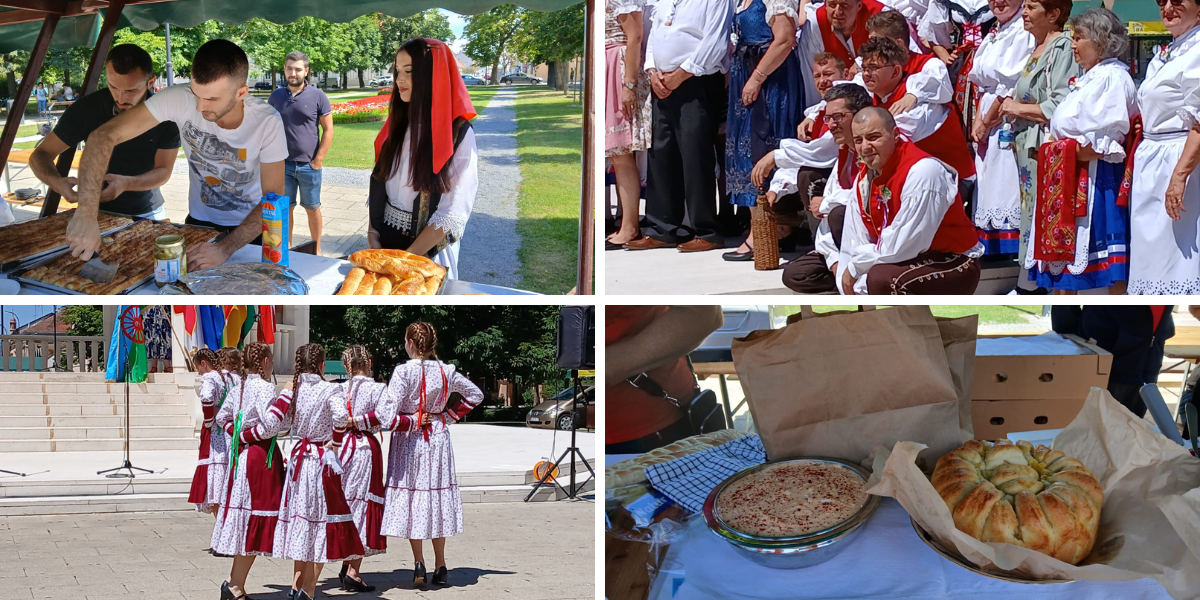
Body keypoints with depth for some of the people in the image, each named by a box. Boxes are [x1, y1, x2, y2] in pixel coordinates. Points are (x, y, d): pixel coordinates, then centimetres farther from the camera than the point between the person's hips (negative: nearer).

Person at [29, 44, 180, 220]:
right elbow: (40, 154, -9)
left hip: (147, 213, 3)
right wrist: (56, 181, -33)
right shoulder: (88, 108, -16)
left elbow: (163, 171, -11)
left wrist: (126, 184, -32)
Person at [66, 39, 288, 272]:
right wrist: (87, 214, -40)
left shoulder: (267, 123, -25)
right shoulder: (180, 99, -24)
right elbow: (104, 136, -27)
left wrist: (225, 249, -37)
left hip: (251, 227, -1)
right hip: (200, 221, 1)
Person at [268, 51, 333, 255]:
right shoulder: (276, 96, 4)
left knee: (312, 208, 8)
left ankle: (316, 250, 19)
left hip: (309, 165, -2)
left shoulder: (317, 96, -4)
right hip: (283, 164, 2)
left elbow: (328, 130, -3)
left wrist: (318, 160, -9)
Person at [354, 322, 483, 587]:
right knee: (437, 497, 11)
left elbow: (387, 414, -23)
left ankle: (419, 563, -1)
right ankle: (440, 567, 14)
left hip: (409, 442, -4)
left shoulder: (404, 371, -17)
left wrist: (358, 421, -13)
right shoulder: (447, 371, -1)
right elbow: (475, 395, 14)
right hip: (438, 441, 4)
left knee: (410, 498, 6)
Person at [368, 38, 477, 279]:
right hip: (386, 242, 5)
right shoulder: (398, 124, 5)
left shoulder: (458, 133, -14)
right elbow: (378, 183, 7)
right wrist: (372, 235, -8)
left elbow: (453, 213, -18)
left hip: (429, 251, -5)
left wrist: (407, 257, -18)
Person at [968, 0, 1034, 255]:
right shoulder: (991, 37, 17)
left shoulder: (1024, 34, -11)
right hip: (987, 129, 9)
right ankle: (990, 250, 14)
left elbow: (1012, 86, -15)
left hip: (1009, 126, -9)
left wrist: (987, 122, -8)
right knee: (989, 190, 10)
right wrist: (978, 121, 3)